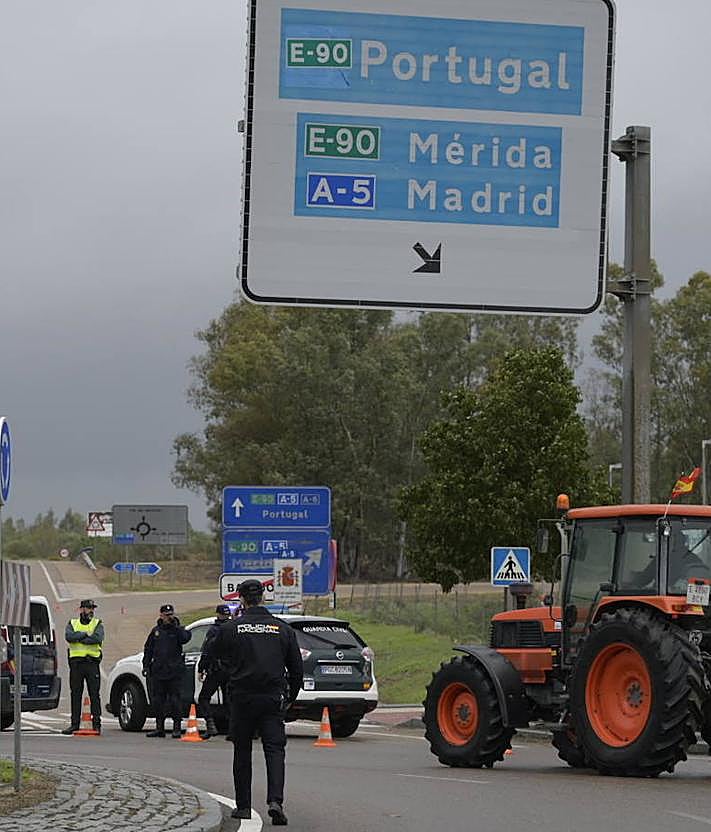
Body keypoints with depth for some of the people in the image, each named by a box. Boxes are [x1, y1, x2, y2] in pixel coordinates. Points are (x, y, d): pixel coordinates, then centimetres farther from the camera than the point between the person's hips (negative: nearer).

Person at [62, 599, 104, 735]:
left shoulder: (98, 624, 9)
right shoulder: (72, 623, 13)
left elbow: (98, 638, -12)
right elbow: (68, 636, -8)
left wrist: (78, 638, -9)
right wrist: (85, 634, -11)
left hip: (92, 663, -2)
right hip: (76, 662, 2)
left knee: (95, 694, -3)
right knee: (75, 694, 4)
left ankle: (96, 724, -1)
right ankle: (75, 723, 8)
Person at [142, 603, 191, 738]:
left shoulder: (178, 629, 2)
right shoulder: (156, 631, 13)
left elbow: (185, 638, -20)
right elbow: (148, 649, 18)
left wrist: (176, 626, -22)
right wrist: (146, 665, 12)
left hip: (175, 671, -4)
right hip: (158, 671, 4)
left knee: (174, 699, -5)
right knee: (157, 700, 7)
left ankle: (176, 728, 0)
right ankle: (159, 728, 15)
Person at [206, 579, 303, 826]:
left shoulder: (232, 628, -3)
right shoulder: (283, 629, 4)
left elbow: (212, 653, 11)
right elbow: (296, 669, 8)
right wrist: (289, 698, 18)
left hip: (242, 699, -1)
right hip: (273, 699, 1)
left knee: (242, 752, 11)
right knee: (275, 750, -2)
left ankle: (243, 805, 14)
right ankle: (275, 801, -21)